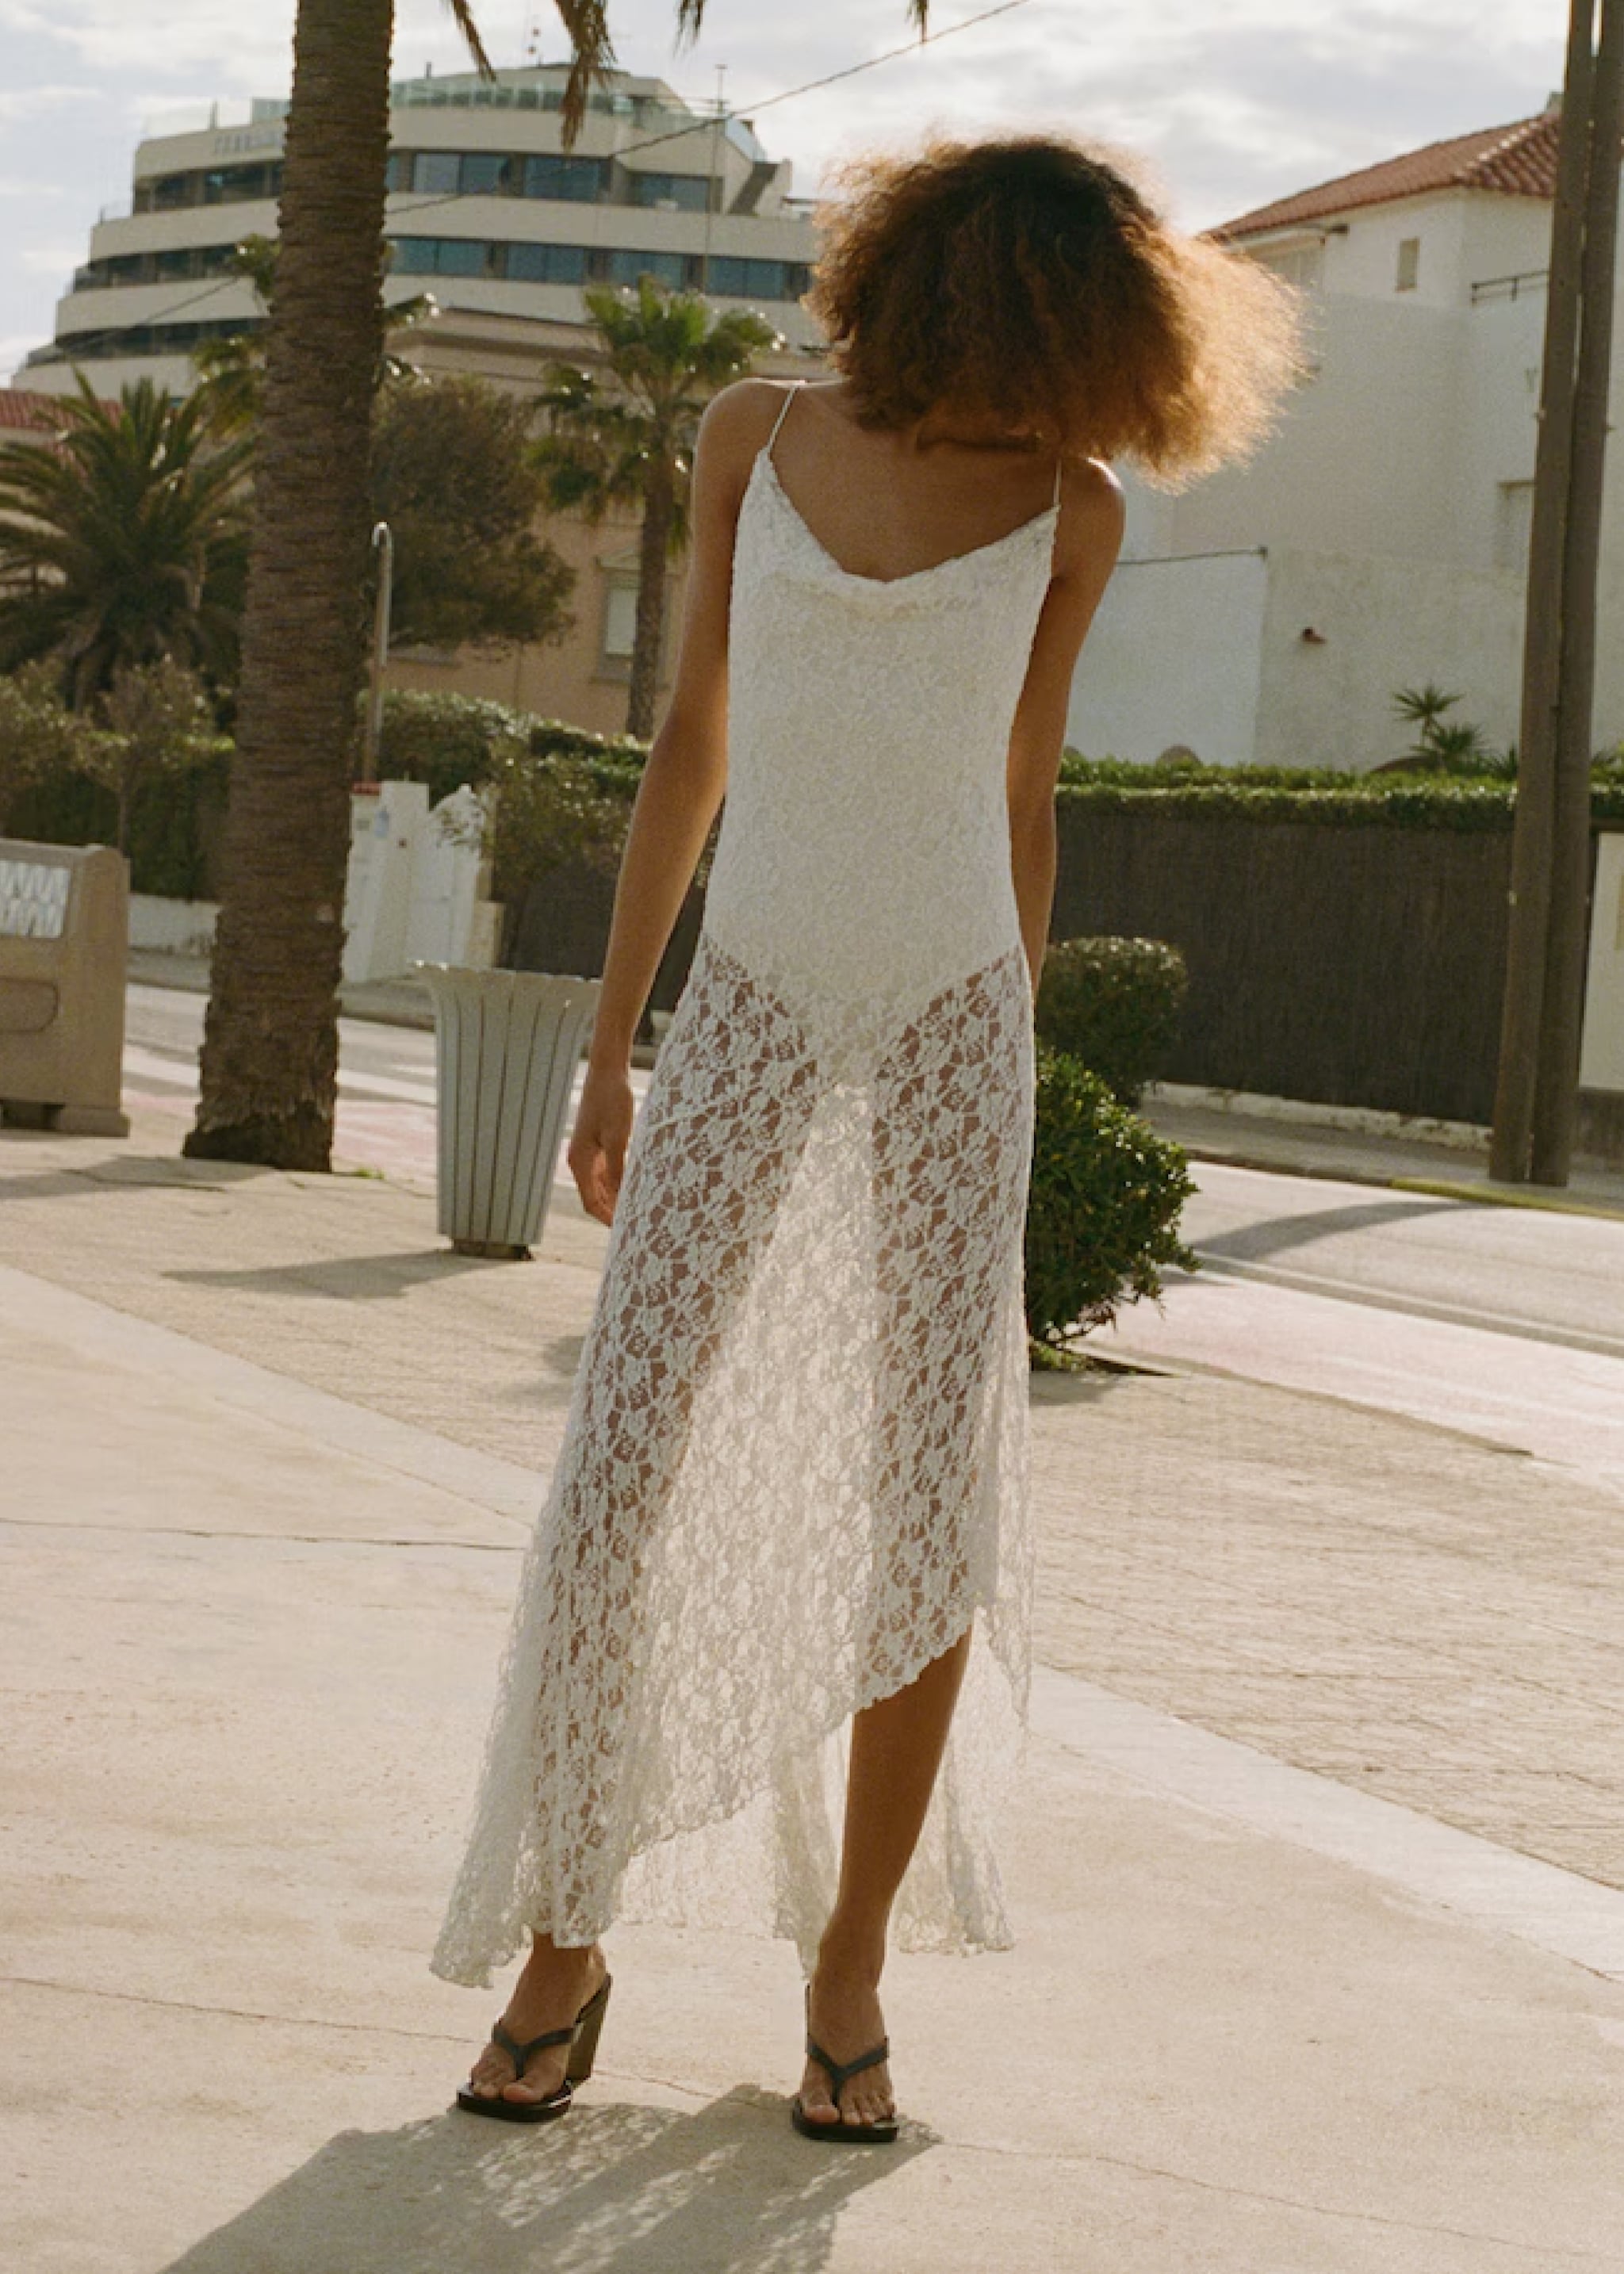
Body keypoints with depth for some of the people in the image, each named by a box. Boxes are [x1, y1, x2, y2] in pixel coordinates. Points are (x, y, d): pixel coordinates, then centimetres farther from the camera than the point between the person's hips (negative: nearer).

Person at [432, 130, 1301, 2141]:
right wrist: (608, 1049, 6)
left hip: (950, 1027, 0)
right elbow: (691, 745, 7)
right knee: (623, 1482, -8)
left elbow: (1021, 805, 9)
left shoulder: (1069, 506, 2)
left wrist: (1012, 1085, 10)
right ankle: (562, 1955, 7)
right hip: (748, 1019, 0)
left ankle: (850, 1970, 13)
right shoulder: (759, 434, 4)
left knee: (929, 1513, -2)